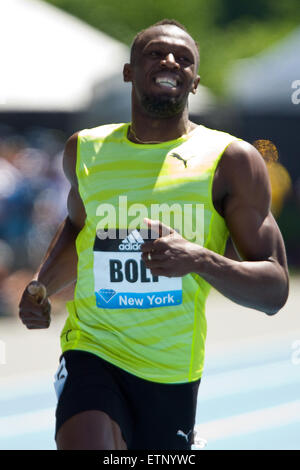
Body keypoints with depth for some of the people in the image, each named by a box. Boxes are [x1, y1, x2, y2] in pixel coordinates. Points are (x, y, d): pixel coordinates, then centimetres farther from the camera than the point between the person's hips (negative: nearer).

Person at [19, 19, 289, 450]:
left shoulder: (231, 161, -3)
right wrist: (41, 286, 12)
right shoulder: (85, 151, 8)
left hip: (173, 376, 0)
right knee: (84, 445, -26)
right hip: (93, 354, 1)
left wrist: (200, 259, -24)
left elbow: (274, 291, -6)